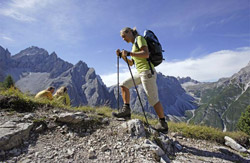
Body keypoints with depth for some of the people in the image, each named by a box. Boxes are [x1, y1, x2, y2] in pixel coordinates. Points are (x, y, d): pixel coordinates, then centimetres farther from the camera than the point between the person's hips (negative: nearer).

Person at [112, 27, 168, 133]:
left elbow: (146, 54, -19)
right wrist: (122, 56, 12)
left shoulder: (139, 38, -1)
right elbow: (131, 63, 23)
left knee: (153, 99, -7)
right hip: (141, 73, 9)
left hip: (147, 72, -9)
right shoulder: (134, 45, 24)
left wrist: (129, 53, -18)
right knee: (124, 85, 6)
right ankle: (126, 110, 3)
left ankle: (163, 124, 6)